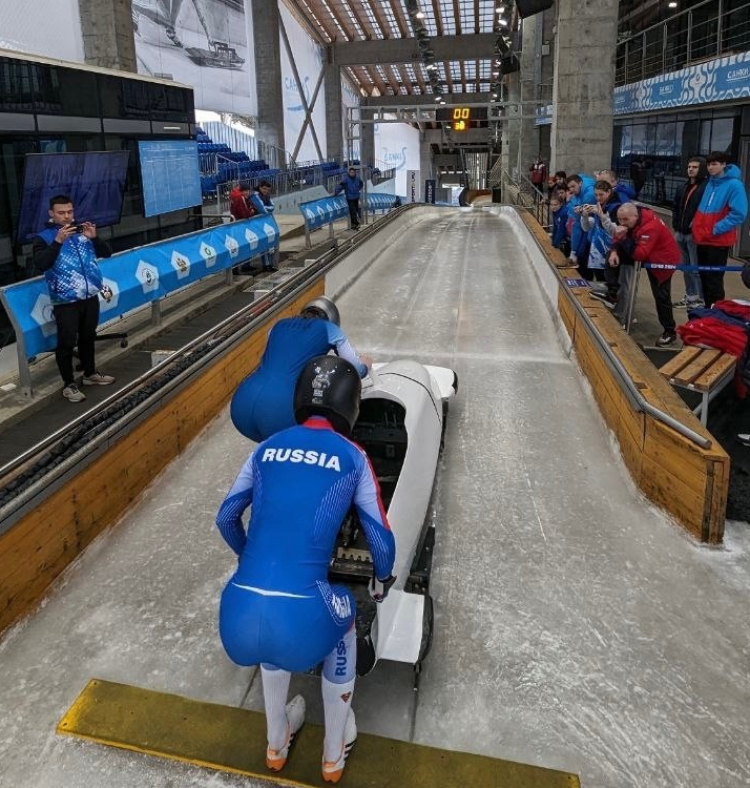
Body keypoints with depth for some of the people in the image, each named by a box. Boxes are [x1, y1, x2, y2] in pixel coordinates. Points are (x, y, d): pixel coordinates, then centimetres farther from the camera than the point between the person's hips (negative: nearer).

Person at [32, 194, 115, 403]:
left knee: (88, 337, 19)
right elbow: (40, 265, -20)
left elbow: (106, 253, 6)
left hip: (90, 296, 5)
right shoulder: (44, 237, -6)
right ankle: (68, 385, 10)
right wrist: (58, 241, -27)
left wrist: (94, 238, -13)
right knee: (67, 343, -1)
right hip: (65, 302, -4)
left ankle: (90, 374, 35)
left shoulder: (82, 231, 6)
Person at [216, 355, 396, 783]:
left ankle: (277, 744, 55)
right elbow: (382, 540, 9)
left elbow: (226, 517, 23)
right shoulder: (353, 457, 5)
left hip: (238, 616, 3)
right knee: (344, 618, 32)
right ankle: (335, 755, 47)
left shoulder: (268, 447, 13)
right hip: (303, 620, -3)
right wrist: (383, 579, 32)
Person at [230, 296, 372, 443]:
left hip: (241, 404, 5)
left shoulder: (279, 325, 27)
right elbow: (356, 370, 23)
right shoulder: (329, 329, 16)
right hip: (280, 410, -5)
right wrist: (365, 364, 46)